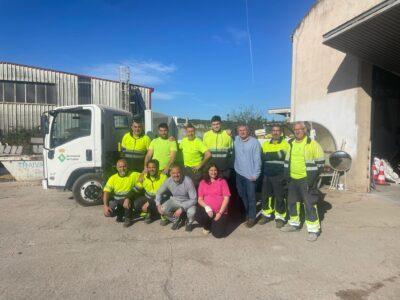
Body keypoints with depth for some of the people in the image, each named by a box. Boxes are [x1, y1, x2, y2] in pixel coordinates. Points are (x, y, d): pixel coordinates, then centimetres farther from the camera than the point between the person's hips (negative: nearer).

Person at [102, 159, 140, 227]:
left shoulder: (133, 175, -4)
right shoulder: (113, 178, -1)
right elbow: (106, 192, -9)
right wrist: (105, 205, -24)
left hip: (128, 200, -1)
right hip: (116, 201, 2)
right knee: (107, 213, -26)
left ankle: (129, 218, -15)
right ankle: (120, 213, 14)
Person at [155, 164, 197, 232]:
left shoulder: (188, 181, -27)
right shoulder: (168, 181, -17)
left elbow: (194, 199, -25)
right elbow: (159, 193, 0)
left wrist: (181, 209, -32)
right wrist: (158, 204, -18)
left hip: (187, 202, -3)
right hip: (174, 201, 3)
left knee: (191, 212, -34)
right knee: (162, 209, -22)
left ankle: (189, 223, 6)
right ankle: (177, 220, 8)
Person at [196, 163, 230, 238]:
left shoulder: (222, 181, 3)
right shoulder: (203, 182, 8)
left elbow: (226, 198, -4)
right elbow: (200, 199, 3)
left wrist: (220, 213, -12)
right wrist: (206, 207, -16)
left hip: (220, 211, -1)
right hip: (207, 210, 1)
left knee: (218, 233, -15)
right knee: (198, 216, -32)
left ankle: (215, 223, 22)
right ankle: (207, 226, 5)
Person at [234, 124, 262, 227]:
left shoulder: (254, 142, -12)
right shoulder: (236, 140, 4)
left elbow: (257, 159, -13)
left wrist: (255, 174, -15)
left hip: (250, 174, -5)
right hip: (239, 173, 5)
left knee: (251, 196, 2)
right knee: (242, 195, 16)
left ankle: (251, 217, 14)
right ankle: (247, 213, 35)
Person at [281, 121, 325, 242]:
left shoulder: (312, 144, -7)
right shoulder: (291, 144, 11)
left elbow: (320, 162, -7)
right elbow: (287, 161, 18)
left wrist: (312, 179, -12)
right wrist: (287, 176, 10)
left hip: (306, 180, -6)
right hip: (293, 179, 7)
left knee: (310, 205, -4)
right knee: (292, 202, 15)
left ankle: (314, 230, 8)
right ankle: (294, 224, 32)